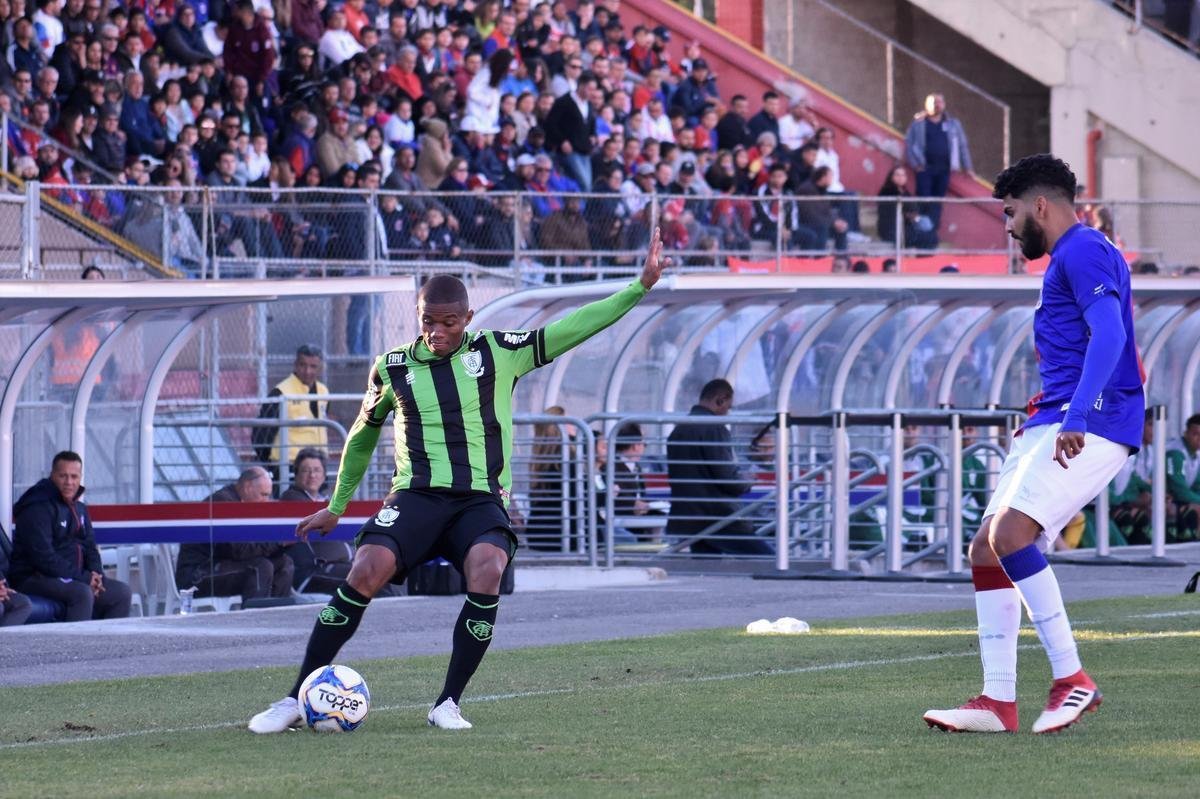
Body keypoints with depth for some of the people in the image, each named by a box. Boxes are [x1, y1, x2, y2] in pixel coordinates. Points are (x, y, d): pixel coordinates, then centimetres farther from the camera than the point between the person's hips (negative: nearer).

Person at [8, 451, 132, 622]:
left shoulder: (78, 508, 15)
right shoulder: (38, 507, -15)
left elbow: (89, 547, 19)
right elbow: (43, 557, -22)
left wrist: (95, 574, -4)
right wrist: (83, 578, -21)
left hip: (73, 578, 9)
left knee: (122, 593, 1)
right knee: (82, 593, -34)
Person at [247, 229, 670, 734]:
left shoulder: (498, 353, 7)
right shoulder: (392, 369, 9)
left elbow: (571, 330, 5)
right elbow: (363, 436, 25)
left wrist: (641, 286, 0)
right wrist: (336, 506, 31)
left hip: (481, 500, 0)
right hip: (417, 497, 0)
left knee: (486, 574, -32)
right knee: (366, 573, -25)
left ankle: (447, 704, -17)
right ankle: (296, 700, -16)